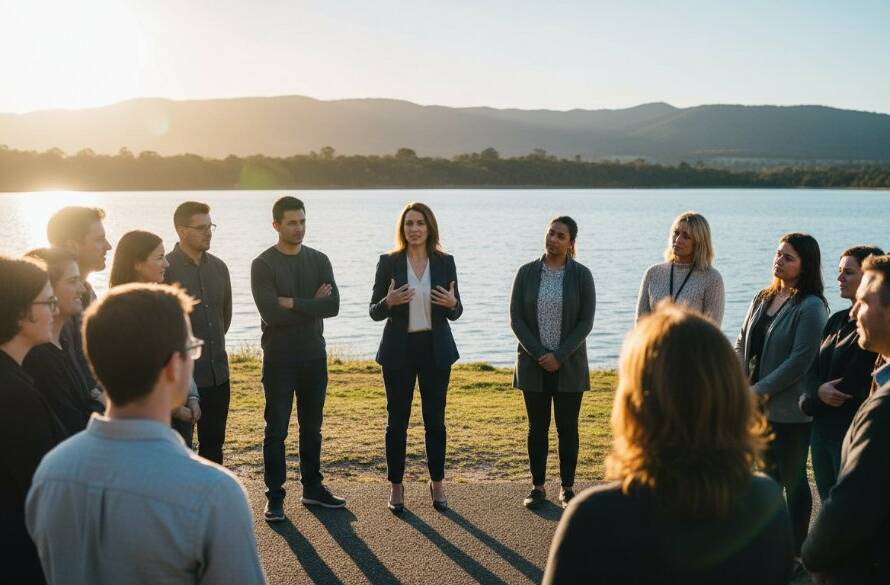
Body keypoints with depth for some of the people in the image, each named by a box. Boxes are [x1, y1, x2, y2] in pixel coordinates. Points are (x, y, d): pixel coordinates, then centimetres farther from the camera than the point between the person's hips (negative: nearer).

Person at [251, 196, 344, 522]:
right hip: (278, 359, -4)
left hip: (314, 356, 4)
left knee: (312, 427, 13)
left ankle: (312, 489, 25)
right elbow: (271, 312, -19)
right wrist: (312, 304, -11)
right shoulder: (263, 265, -6)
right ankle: (275, 498, 8)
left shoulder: (319, 260, 5)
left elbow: (333, 305, -8)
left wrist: (293, 304, -16)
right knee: (276, 430, 0)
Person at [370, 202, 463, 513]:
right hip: (399, 349, -1)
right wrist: (389, 302, -20)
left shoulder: (444, 262, 3)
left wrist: (452, 304, -16)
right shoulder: (388, 262, -1)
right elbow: (374, 312, 1)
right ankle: (396, 487, 14)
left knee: (435, 418, 6)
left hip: (435, 349, 1)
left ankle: (437, 484, 18)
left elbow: (455, 313, 6)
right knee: (397, 420, 4)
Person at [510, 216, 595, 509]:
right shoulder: (527, 273, 1)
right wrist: (540, 354, -11)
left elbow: (586, 321, -6)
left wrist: (559, 356, -14)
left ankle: (568, 487, 16)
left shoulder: (581, 274, -3)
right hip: (533, 362, 1)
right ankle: (538, 487, 15)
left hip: (569, 364, -1)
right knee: (537, 427, 7)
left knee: (567, 427, 5)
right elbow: (515, 319, -2)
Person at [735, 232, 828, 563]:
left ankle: (796, 552, 21)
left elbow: (800, 361, -18)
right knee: (768, 475, 18)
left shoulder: (811, 307, -14)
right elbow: (742, 343, 11)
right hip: (758, 405, 7)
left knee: (793, 479, 6)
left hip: (790, 410, -7)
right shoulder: (762, 299, 8)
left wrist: (762, 390, -16)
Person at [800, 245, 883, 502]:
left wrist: (812, 399, -8)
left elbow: (856, 385, -17)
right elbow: (816, 372, 8)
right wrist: (819, 391, -12)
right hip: (823, 430, 7)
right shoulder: (837, 320, 11)